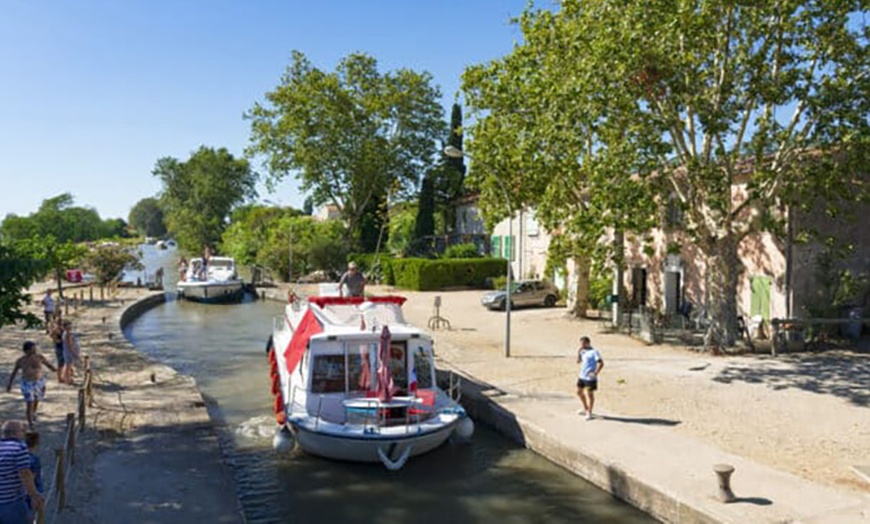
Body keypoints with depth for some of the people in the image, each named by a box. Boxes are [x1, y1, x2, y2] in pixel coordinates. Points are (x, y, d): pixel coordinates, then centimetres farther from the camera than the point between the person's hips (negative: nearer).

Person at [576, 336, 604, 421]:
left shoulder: (594, 352, -14)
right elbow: (578, 361, 12)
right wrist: (578, 352, 2)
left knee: (589, 394, 1)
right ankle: (585, 409, 37)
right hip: (582, 376, 9)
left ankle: (589, 413, 14)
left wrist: (595, 373, -22)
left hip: (590, 378, -9)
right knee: (579, 392, 18)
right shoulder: (583, 352, 11)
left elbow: (601, 363, -19)